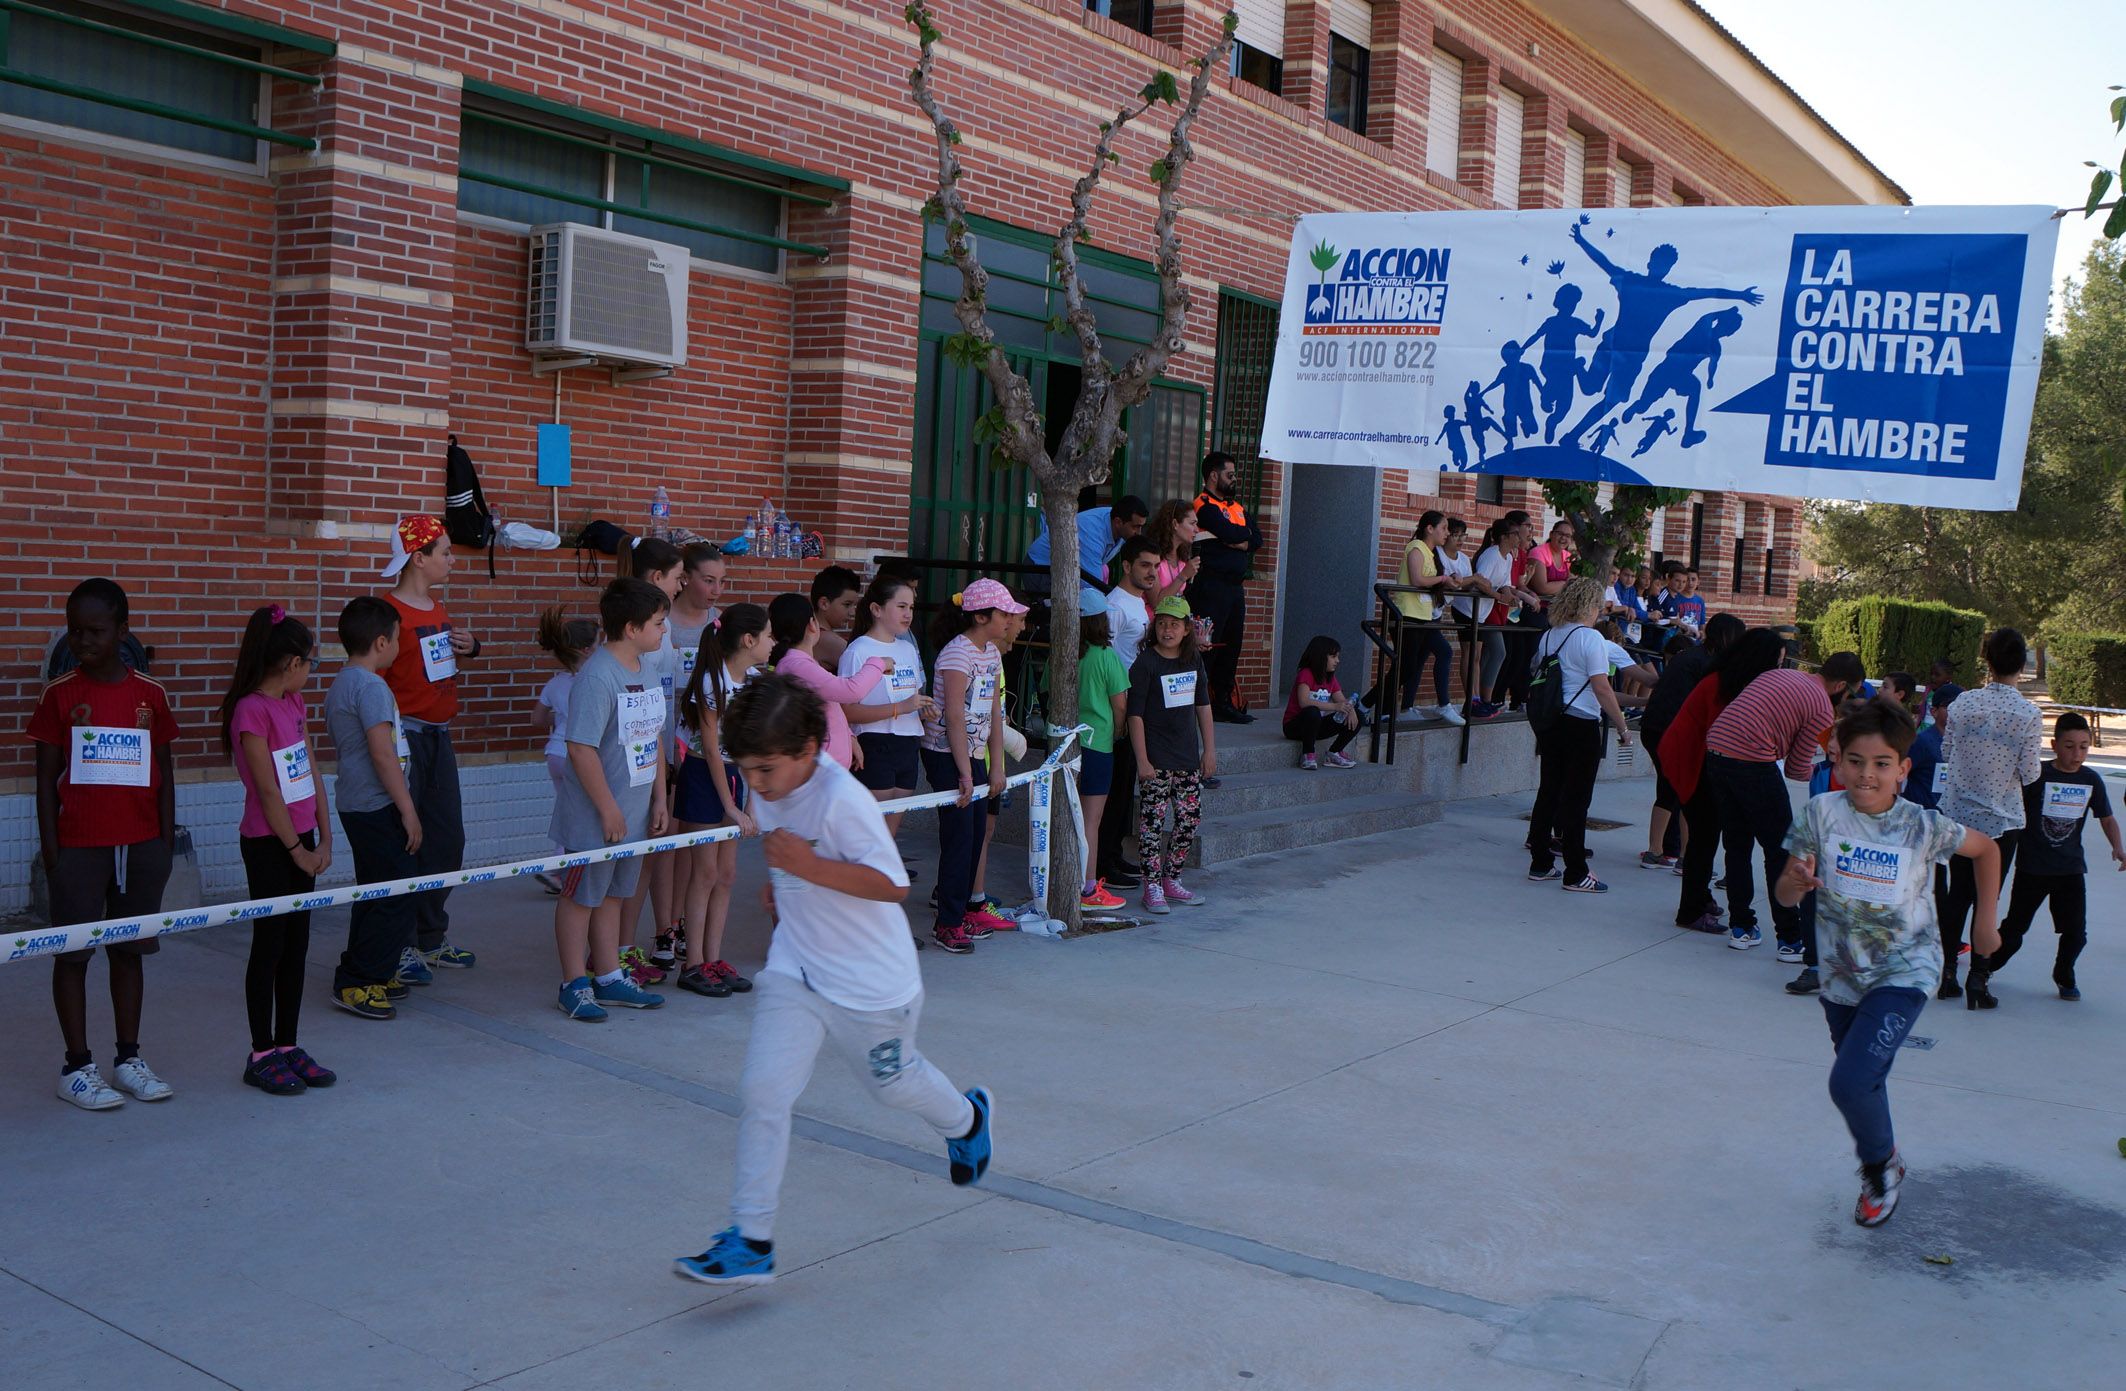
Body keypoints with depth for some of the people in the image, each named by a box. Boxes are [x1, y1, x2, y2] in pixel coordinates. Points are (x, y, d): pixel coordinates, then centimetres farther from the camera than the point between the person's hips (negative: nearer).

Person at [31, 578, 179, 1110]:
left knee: (129, 949, 10)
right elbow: (46, 778, -1)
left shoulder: (150, 694, 3)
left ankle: (128, 1058, 18)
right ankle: (77, 1066, 10)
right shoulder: (60, 695, -2)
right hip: (79, 844, -2)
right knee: (73, 951, 3)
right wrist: (50, 848, -5)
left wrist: (167, 839, 6)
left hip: (141, 843, 2)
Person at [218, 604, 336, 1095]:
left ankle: (288, 1047, 20)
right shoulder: (251, 711, -16)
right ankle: (262, 1055, 10)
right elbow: (267, 791, -16)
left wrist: (323, 838, 5)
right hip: (268, 843, -8)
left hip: (300, 838, 8)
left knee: (297, 945, 11)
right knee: (270, 945, 0)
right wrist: (297, 849, -12)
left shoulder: (293, 702, 10)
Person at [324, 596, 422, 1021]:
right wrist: (408, 810, -18)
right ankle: (357, 984, -2)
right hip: (379, 807, -10)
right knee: (395, 898, -5)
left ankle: (365, 974, 25)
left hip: (356, 805, 10)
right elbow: (383, 754, -21)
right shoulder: (370, 686, -16)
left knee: (375, 895, 18)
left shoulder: (339, 686, 15)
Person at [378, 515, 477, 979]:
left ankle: (432, 938, 26)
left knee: (448, 841, 13)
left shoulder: (438, 609, 13)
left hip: (439, 736, 9)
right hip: (405, 735, -9)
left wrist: (468, 647, 7)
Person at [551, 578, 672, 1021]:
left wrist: (659, 799, 15)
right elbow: (581, 749, -22)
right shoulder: (597, 676, -20)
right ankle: (575, 985, 17)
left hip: (634, 814, 8)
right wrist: (609, 811, -18)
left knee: (612, 895, 18)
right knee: (580, 897, 6)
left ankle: (609, 977, 29)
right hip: (593, 817, -8)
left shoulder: (649, 670, 7)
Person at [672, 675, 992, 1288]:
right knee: (762, 1090, -8)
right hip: (794, 972, 6)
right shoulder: (769, 793, -3)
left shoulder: (842, 799, -26)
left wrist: (811, 867, -34)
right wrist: (782, 889, 7)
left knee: (892, 1082, 18)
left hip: (871, 983, -5)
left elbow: (893, 885, -27)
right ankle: (752, 1242, 2)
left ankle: (966, 1119, 53)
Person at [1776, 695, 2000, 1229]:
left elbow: (1986, 850, 9)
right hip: (1841, 976, 3)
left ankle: (1883, 1163, 12)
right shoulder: (1822, 812, -12)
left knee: (1851, 1081, -18)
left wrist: (1985, 921, 10)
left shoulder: (1924, 826, -13)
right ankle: (1879, 1171, 46)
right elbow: (1784, 896, -9)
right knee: (1861, 1083, 18)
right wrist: (1795, 882, -32)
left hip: (1904, 972, -3)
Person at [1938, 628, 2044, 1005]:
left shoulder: (1964, 701, -8)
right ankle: (1978, 978, 5)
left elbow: (1946, 751, 1)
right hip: (2003, 819, -2)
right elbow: (2030, 774, -10)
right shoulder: (2029, 715, -14)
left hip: (1958, 812, 2)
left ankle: (1947, 971, 18)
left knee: (1958, 892, 14)